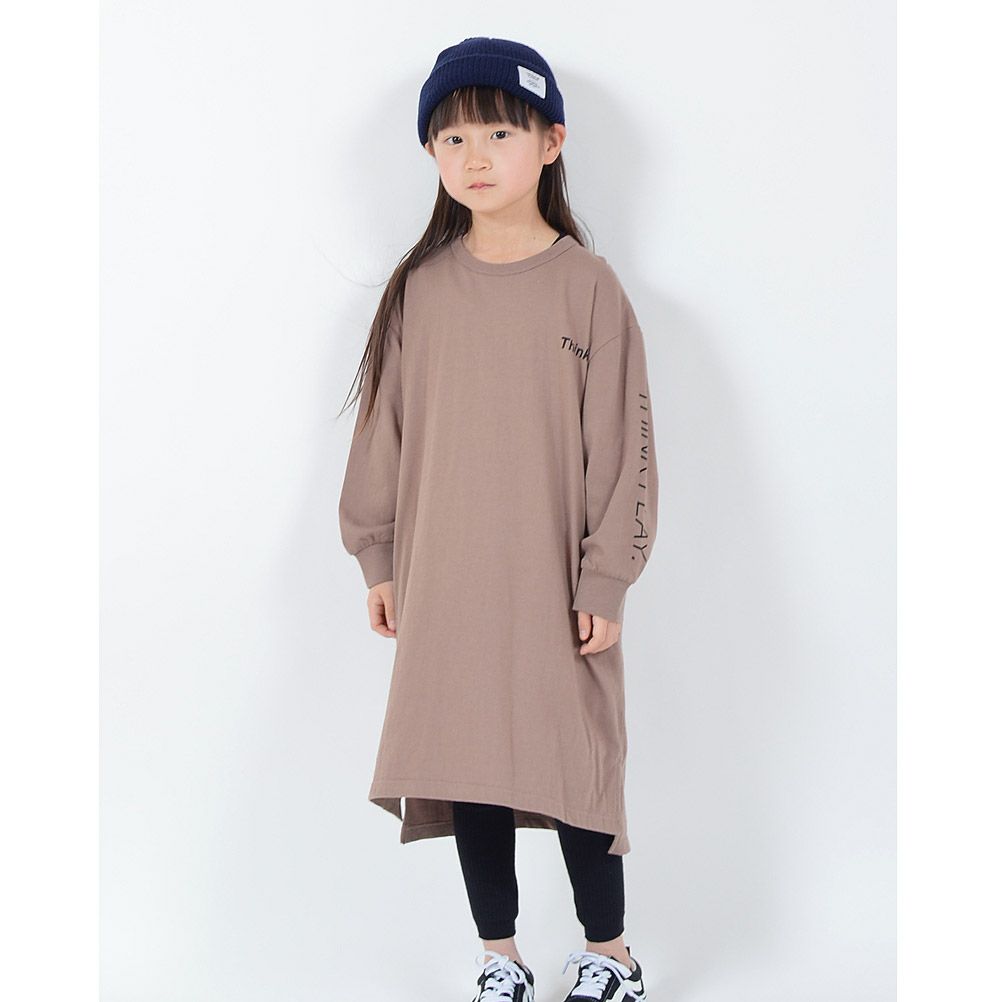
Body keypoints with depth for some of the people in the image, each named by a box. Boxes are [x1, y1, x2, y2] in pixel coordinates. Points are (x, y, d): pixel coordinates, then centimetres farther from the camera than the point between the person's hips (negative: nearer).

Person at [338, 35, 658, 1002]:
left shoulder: (587, 286, -6)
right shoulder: (419, 290, 2)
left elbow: (621, 445, -5)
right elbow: (384, 428, 9)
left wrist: (605, 579, -6)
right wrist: (379, 558, 7)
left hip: (555, 586, -3)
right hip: (445, 585, 3)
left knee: (575, 768, 5)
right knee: (467, 769, 10)